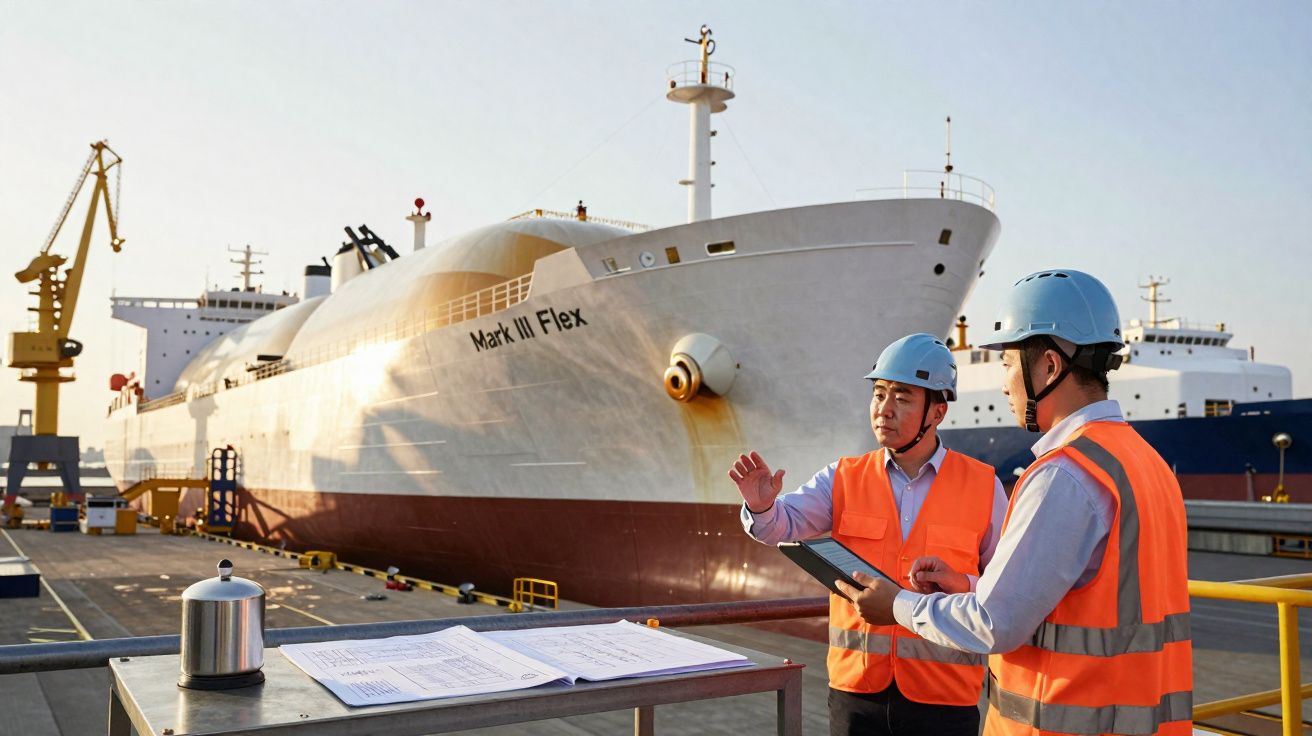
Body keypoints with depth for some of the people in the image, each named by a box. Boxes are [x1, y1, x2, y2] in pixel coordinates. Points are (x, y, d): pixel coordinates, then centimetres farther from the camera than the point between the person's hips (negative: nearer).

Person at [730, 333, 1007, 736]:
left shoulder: (982, 486, -1)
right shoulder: (845, 478, 3)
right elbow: (786, 522, -10)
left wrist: (959, 586, -16)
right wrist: (762, 506, -31)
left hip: (943, 697, -1)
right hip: (856, 686, 2)